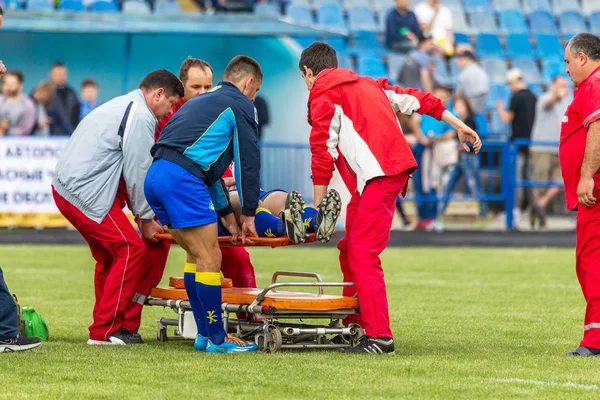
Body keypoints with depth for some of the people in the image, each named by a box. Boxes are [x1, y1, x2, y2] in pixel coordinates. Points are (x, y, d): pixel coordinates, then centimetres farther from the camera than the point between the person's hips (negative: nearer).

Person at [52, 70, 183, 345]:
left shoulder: (123, 106, 23)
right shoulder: (141, 118, -10)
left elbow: (129, 168, 25)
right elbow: (138, 172, -12)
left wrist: (142, 213, 20)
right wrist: (146, 218, -2)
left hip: (65, 186, 11)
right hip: (85, 192, -11)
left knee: (109, 255, 18)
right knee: (133, 250, -9)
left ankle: (106, 326, 22)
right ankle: (105, 331, -9)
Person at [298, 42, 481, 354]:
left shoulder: (322, 96, 0)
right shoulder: (366, 84, 25)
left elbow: (323, 153, -5)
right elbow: (414, 99, 25)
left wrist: (317, 209, -3)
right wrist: (459, 126, 29)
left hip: (378, 176, -9)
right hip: (397, 167, 9)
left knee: (363, 254, -11)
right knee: (350, 249, 15)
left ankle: (379, 336, -17)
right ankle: (354, 325, 19)